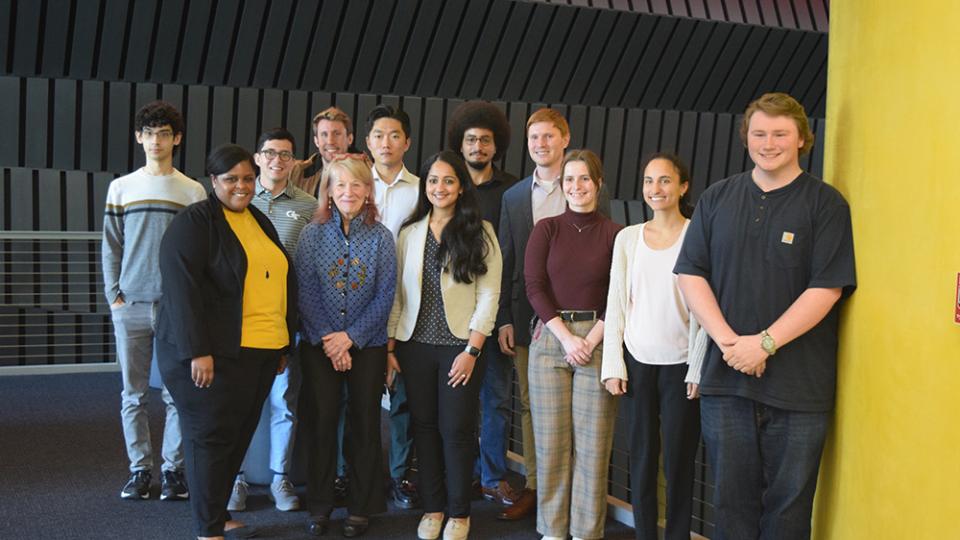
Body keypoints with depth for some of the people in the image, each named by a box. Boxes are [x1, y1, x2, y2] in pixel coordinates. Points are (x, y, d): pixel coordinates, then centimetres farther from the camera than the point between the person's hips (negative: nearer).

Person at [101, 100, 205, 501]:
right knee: (133, 394, 6)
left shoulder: (194, 192, 6)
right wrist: (114, 296, 0)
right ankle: (140, 468, 17)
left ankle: (173, 468, 12)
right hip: (130, 306, 1)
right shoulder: (121, 188, 9)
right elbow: (111, 247, 9)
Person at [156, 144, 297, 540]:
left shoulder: (260, 222, 16)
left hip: (261, 352, 7)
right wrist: (198, 351, -21)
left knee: (239, 436, 12)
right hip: (214, 352, -7)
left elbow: (283, 282, 22)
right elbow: (182, 288, -16)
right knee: (211, 436, -1)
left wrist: (284, 343, 20)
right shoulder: (195, 222, -8)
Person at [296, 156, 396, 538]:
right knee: (322, 422, 5)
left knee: (364, 425, 7)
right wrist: (327, 340, -12)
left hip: (367, 345, 0)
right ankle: (319, 505, 18)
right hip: (320, 345, 0)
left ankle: (361, 507, 19)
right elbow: (305, 291, -4)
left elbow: (385, 295, -5)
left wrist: (351, 336, -12)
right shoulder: (313, 233, 0)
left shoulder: (380, 237, -1)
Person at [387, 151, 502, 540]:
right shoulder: (410, 233, 9)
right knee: (425, 426, 7)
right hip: (415, 345, 3)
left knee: (457, 429, 0)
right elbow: (397, 292, 8)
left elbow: (488, 296, -4)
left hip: (460, 346, -3)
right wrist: (390, 346, 3)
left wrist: (471, 351, -10)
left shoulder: (479, 232, 0)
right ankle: (432, 507, 20)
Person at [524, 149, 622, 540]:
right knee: (550, 438, 3)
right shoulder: (546, 229, 6)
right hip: (549, 339, 1)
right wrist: (566, 337, -10)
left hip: (598, 339, -1)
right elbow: (534, 286, -1)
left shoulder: (614, 234, 4)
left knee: (593, 441, 0)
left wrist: (591, 339, -11)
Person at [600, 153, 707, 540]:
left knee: (678, 460, 4)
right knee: (641, 457, 8)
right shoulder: (628, 237, 6)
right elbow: (615, 304, 7)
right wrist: (613, 365, 2)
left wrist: (699, 369, -7)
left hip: (681, 363, -2)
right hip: (638, 361, 3)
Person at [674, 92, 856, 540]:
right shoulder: (717, 198, 9)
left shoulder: (826, 203, -1)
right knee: (732, 501, 10)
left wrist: (765, 343, -15)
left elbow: (827, 288, -8)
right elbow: (690, 274, 4)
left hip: (798, 385, -2)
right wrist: (728, 340, -9)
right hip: (724, 378, 3)